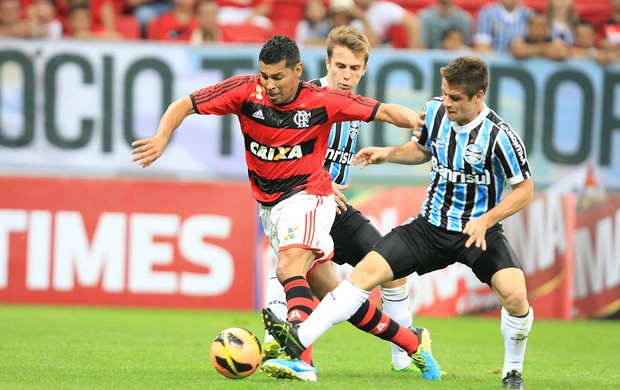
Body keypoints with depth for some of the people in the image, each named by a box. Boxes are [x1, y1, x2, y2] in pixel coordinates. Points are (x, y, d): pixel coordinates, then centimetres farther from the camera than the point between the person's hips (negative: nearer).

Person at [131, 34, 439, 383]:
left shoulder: (323, 102, -14)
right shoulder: (246, 91, -11)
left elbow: (384, 111, -7)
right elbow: (183, 106, -10)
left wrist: (414, 120, -27)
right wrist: (162, 137, -28)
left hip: (307, 196, -4)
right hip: (268, 205, 4)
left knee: (289, 268, -30)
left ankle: (300, 358, -41)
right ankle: (412, 342, 20)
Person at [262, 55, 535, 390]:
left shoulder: (499, 136, -20)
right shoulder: (434, 111, -5)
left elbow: (524, 190, -12)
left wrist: (486, 221, -24)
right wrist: (388, 154, 0)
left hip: (478, 231, -4)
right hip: (431, 225, 4)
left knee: (515, 296, -25)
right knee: (366, 271, -9)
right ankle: (298, 339, -7)